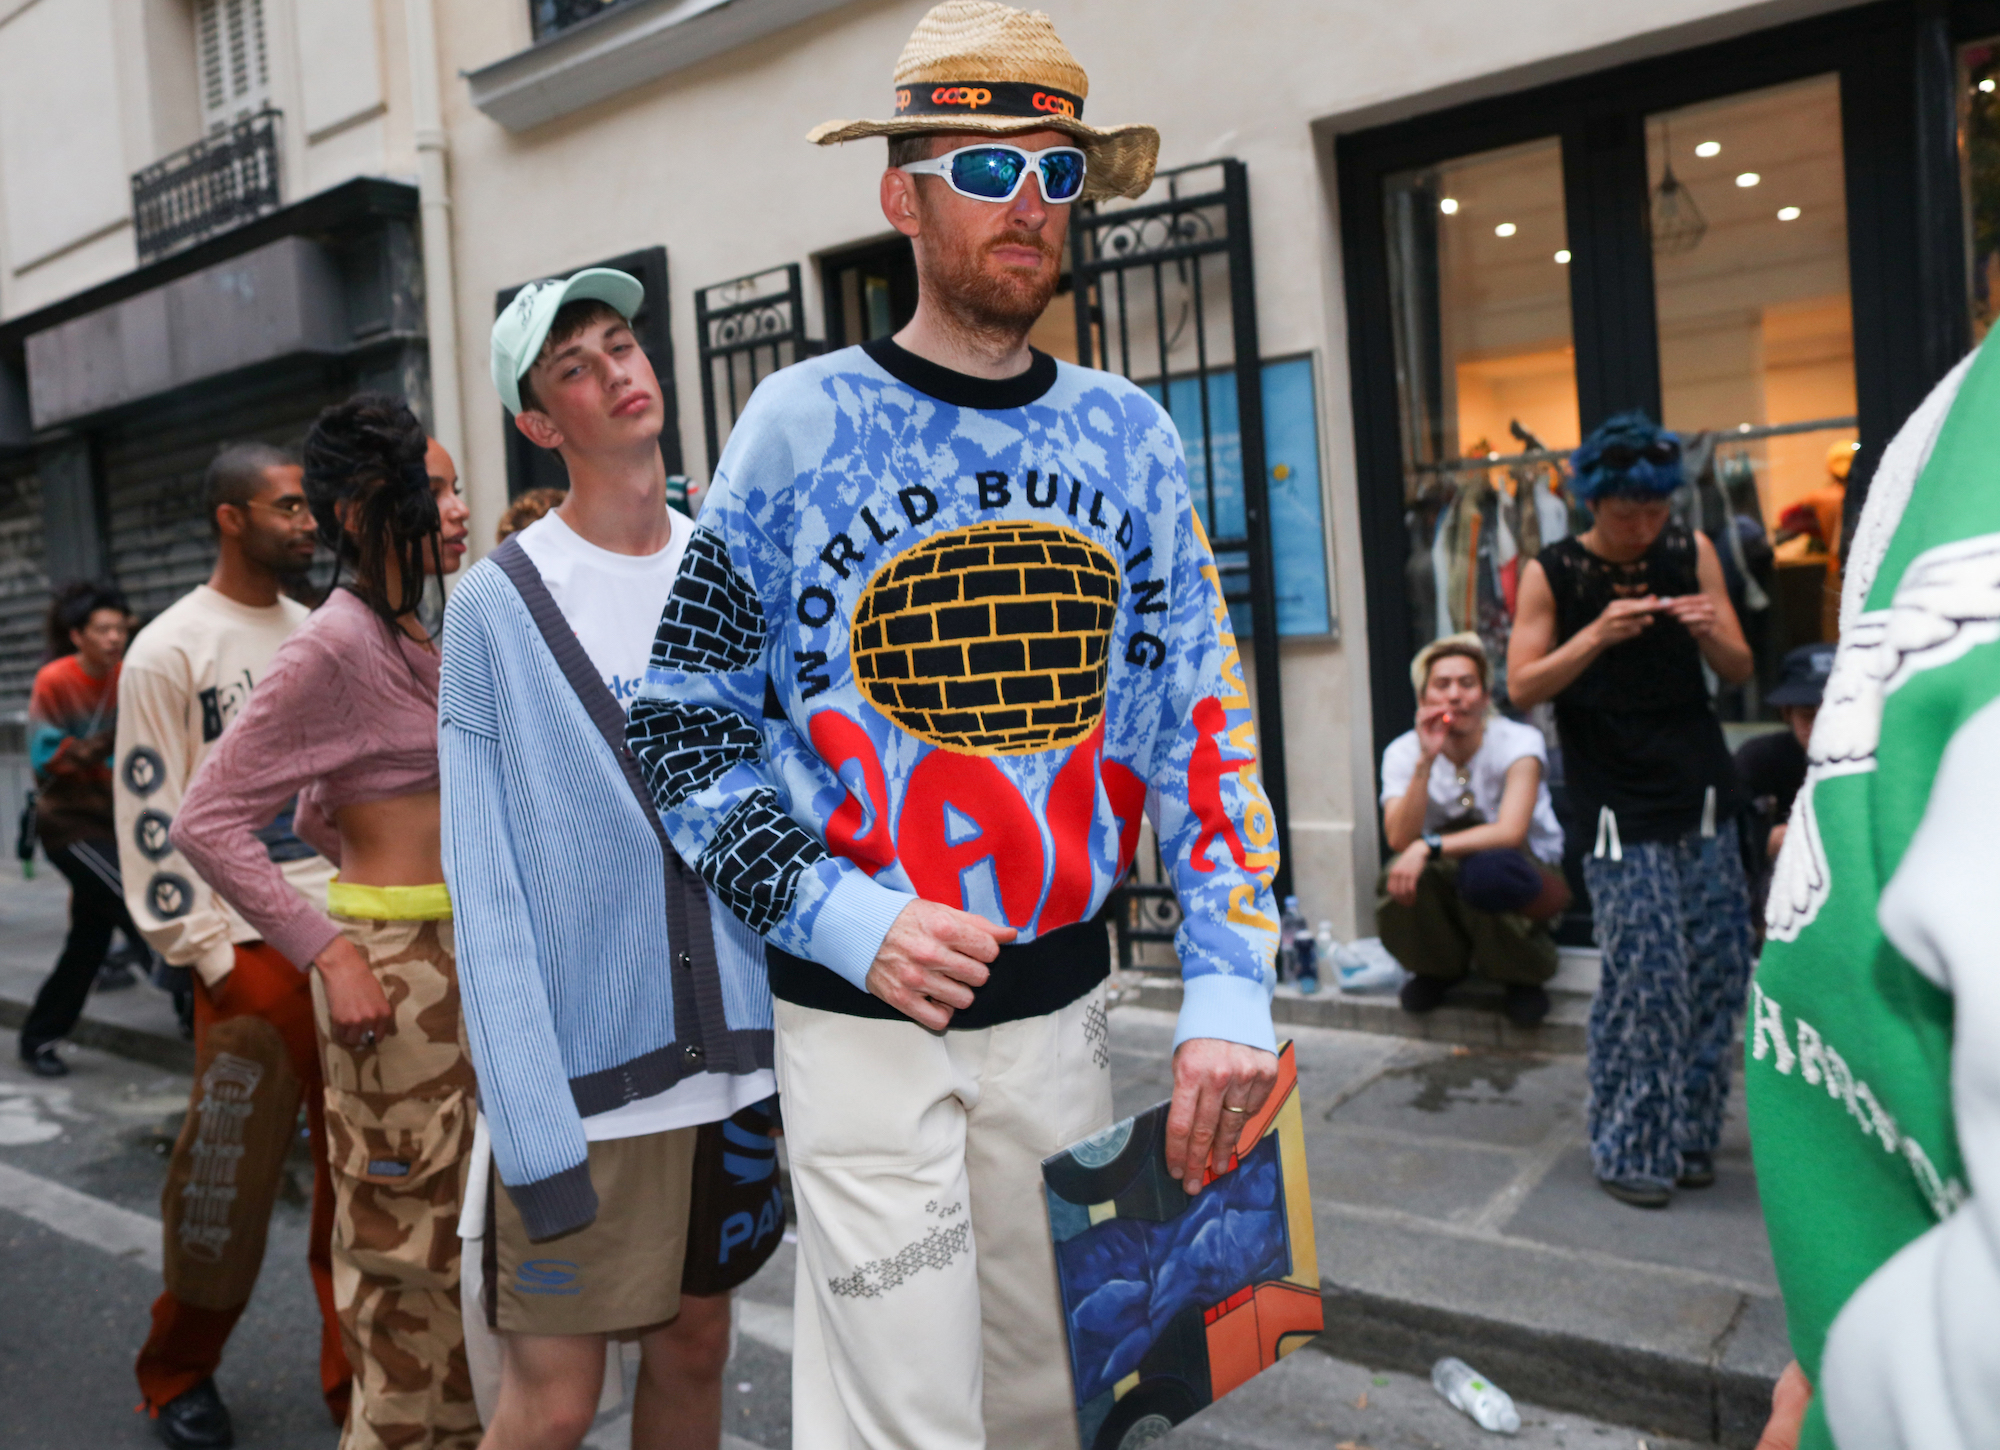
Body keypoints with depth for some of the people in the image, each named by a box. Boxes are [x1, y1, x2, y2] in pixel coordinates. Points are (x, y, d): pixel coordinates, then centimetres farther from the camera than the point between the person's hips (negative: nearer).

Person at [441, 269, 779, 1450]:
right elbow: (486, 888, -11)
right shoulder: (501, 603, -8)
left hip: (731, 1046, 5)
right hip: (582, 1078, -4)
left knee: (695, 1350, 18)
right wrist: (534, 1132, -16)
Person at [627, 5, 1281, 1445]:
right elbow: (679, 718, -3)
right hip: (861, 1014, -3)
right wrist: (837, 916, -15)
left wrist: (1230, 986, -6)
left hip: (1064, 1000, 4)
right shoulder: (802, 424, -6)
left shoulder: (1128, 435, 4)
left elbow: (1202, 717, 3)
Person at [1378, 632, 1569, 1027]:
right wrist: (1426, 761, -33)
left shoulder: (1517, 742, -16)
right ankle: (1438, 968, 3)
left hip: (1519, 873, -2)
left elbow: (1511, 832, -31)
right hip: (1447, 880, 2)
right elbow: (1400, 840, -24)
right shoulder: (1404, 752, -9)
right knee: (1397, 882, -32)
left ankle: (1523, 975, -5)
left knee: (1485, 871, -38)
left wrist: (1428, 847, -42)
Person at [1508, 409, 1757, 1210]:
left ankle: (1687, 1139, 21)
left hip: (1704, 801, 4)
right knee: (1646, 978, -6)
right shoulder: (1551, 573, -3)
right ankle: (1629, 1150, 9)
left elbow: (1739, 671, 9)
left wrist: (1711, 633, -13)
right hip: (1621, 813, -4)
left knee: (1716, 973, 5)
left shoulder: (1692, 553, 6)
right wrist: (1598, 635, -22)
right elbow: (1522, 687, -9)